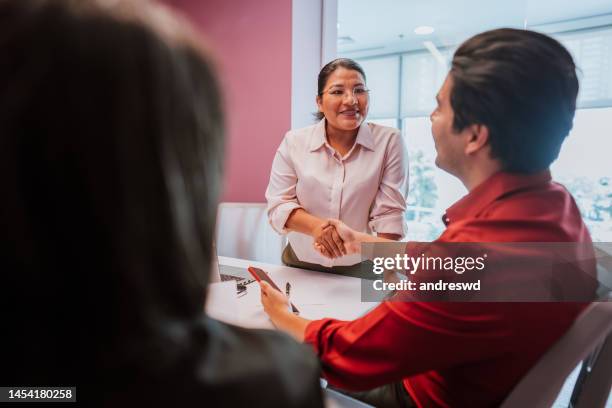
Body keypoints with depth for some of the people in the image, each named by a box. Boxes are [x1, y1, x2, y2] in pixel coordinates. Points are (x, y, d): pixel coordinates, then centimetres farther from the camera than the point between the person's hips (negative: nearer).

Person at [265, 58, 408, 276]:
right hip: (301, 265, 2)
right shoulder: (294, 142, -3)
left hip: (362, 268, -1)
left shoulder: (389, 141, -6)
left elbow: (389, 213, -8)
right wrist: (315, 226, -23)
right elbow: (278, 203, -4)